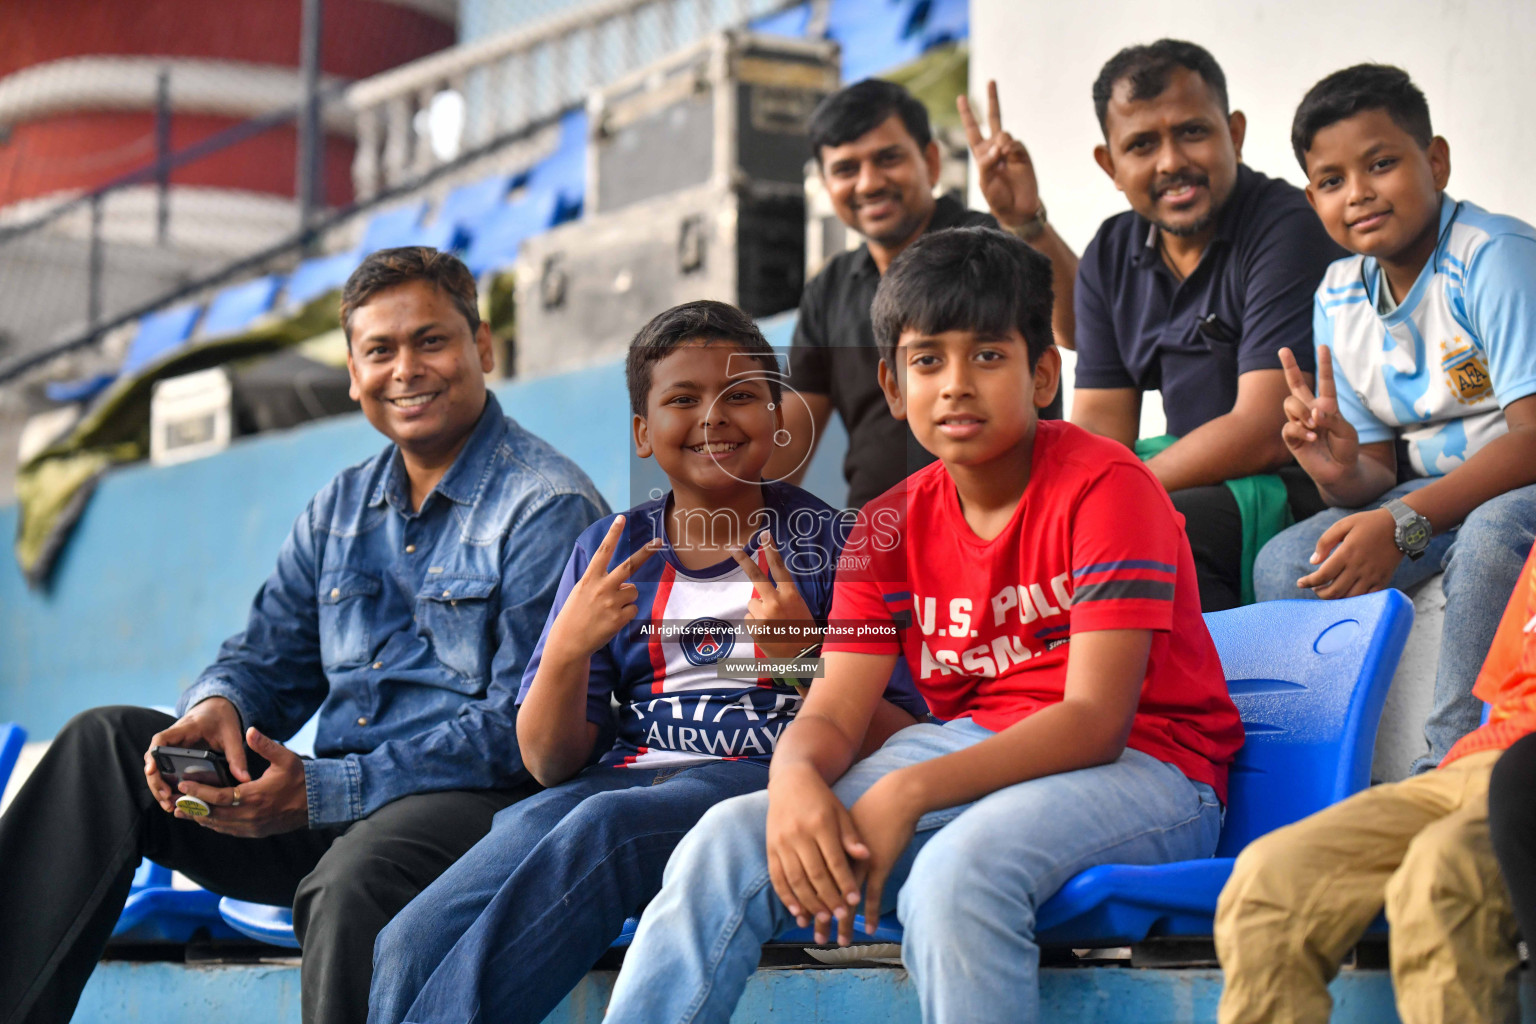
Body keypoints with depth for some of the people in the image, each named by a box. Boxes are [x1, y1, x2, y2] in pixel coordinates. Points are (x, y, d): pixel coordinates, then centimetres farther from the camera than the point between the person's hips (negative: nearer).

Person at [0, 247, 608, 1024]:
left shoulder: (549, 508, -7)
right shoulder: (342, 508, 18)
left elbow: (524, 730, -14)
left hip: (477, 809, -7)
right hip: (329, 814, 8)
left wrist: (317, 792, -20)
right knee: (105, 742, -3)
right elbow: (270, 659, 21)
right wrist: (215, 706, -7)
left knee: (353, 878, -39)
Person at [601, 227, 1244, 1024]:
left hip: (1137, 769, -6)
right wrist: (797, 779, -26)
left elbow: (1095, 719, -19)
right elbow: (831, 714, 1)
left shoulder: (1105, 487, -11)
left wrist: (909, 793, -29)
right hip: (972, 757, 6)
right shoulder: (890, 529, 8)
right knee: (730, 839, -14)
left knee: (958, 866, -37)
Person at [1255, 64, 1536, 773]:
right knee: (1283, 564, -12)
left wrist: (1403, 524, -32)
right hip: (1430, 492, 7)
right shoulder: (1338, 301, 5)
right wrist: (1342, 469, -19)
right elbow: (1380, 471, 7)